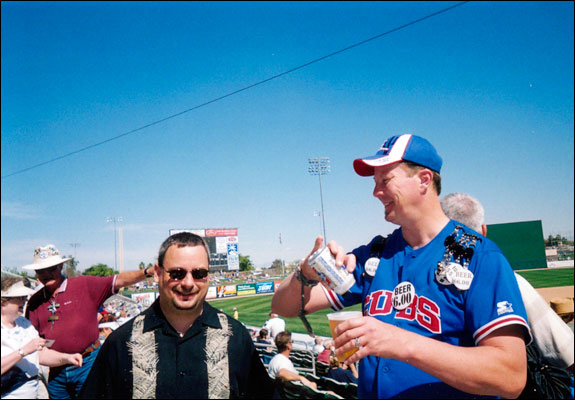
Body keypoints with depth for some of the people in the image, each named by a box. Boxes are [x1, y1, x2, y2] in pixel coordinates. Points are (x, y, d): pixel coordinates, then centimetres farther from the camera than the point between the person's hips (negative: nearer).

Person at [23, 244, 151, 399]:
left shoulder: (85, 285, -4)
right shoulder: (35, 301, 7)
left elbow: (119, 280, -11)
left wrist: (146, 272, -24)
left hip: (87, 364, -4)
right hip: (55, 371, 4)